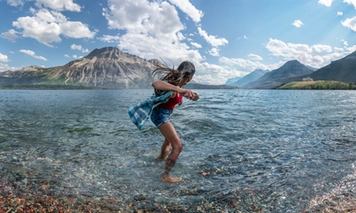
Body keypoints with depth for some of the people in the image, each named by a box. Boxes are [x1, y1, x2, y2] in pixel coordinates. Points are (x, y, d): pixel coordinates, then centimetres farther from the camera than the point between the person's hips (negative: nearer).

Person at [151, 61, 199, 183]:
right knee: (178, 146, -14)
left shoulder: (179, 84, 0)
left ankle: (162, 156, 59)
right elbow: (155, 84, -49)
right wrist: (179, 89, -57)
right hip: (160, 114, -10)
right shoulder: (173, 84, -28)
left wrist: (191, 95, -5)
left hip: (165, 114, 10)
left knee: (170, 138, 33)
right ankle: (166, 176, -2)